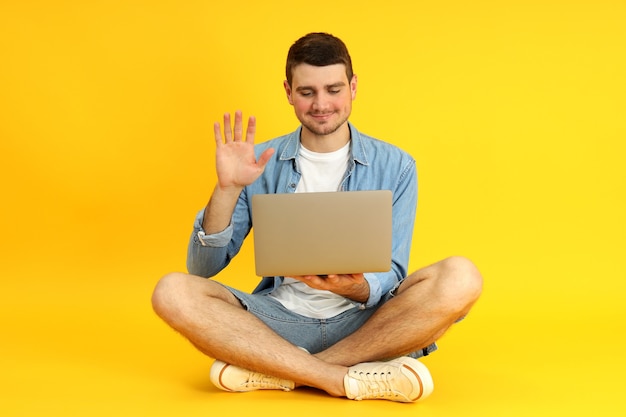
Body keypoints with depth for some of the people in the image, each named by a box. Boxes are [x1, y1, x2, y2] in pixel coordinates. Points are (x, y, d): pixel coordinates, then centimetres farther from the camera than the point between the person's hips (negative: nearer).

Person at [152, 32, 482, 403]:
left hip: (365, 321, 0)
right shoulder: (262, 164, 3)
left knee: (460, 278, -27)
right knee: (173, 292, -23)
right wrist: (227, 189, -16)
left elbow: (390, 277, 0)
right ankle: (353, 379, -26)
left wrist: (356, 288, -24)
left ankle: (276, 370, -22)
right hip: (281, 320, 1)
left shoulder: (395, 166, 1)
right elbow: (204, 268, 0)